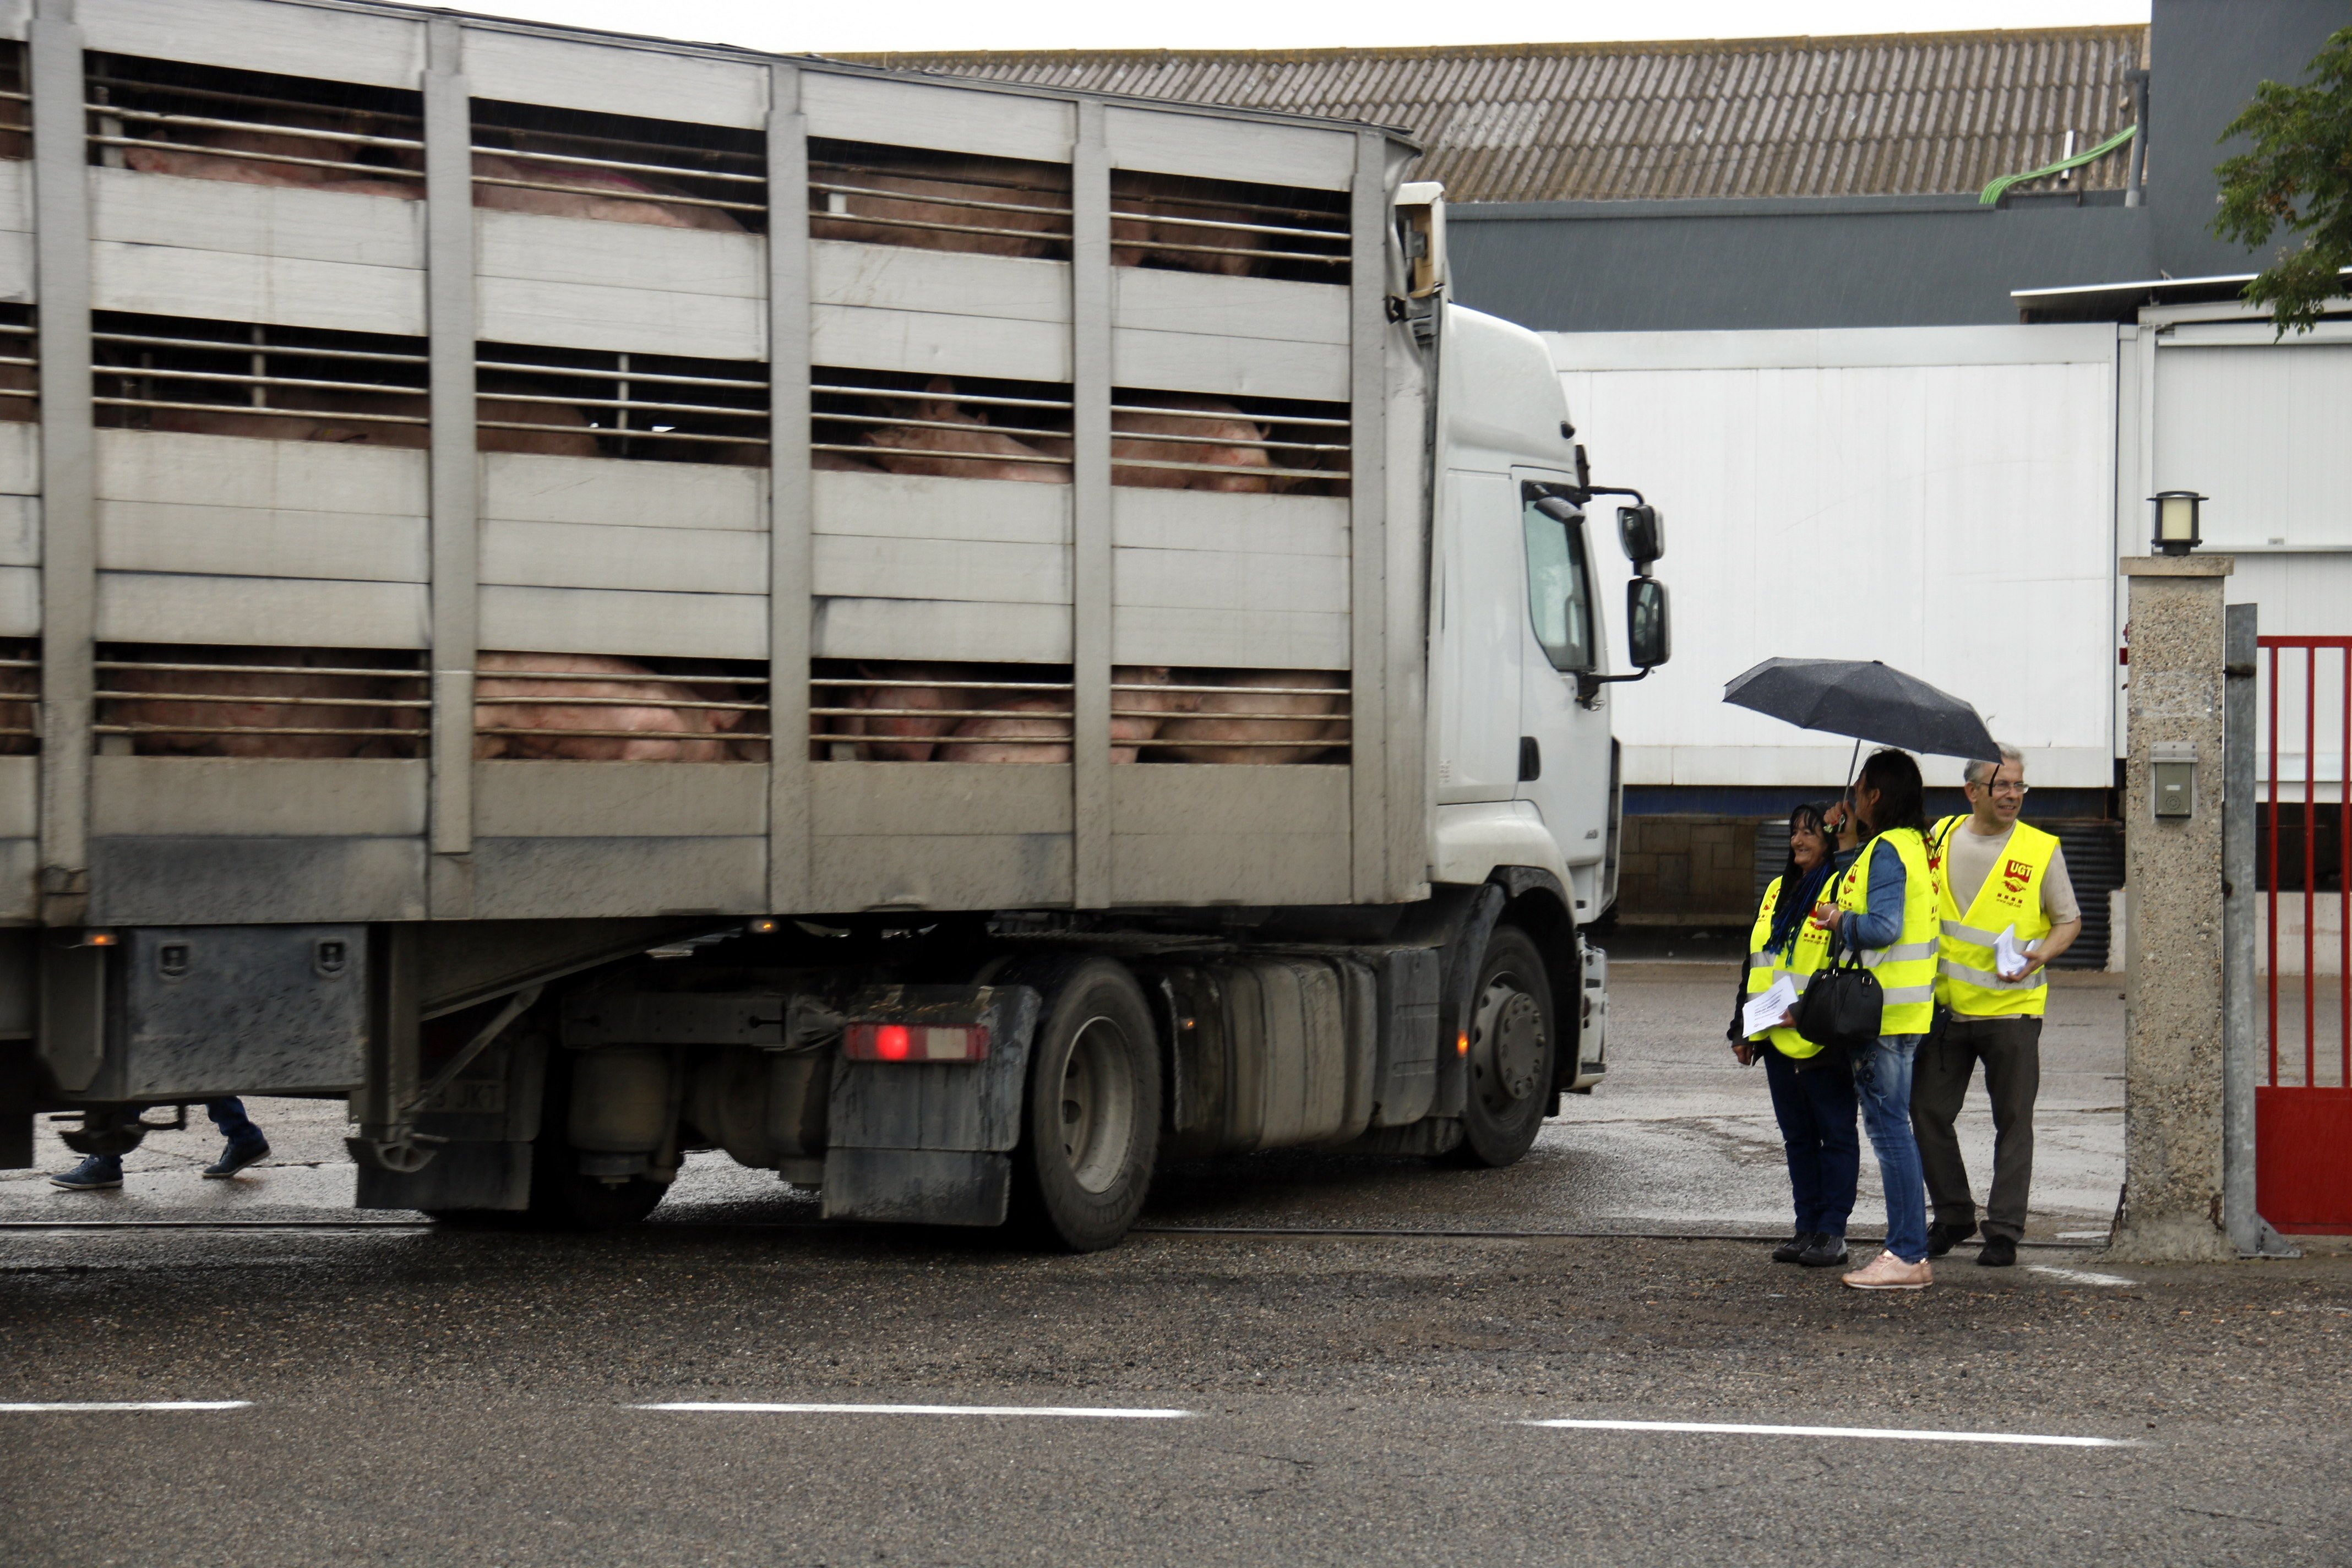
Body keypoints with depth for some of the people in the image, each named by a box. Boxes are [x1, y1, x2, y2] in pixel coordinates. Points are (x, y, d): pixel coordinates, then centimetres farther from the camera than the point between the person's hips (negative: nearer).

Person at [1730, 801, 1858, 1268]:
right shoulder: (1777, 892, 16)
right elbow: (1756, 964, 21)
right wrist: (1743, 1029, 17)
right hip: (1778, 1039, 8)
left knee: (1835, 1134, 1)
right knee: (1797, 1137, 11)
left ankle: (1832, 1231, 5)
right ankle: (1808, 1227, 17)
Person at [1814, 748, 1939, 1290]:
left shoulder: (1886, 852, -14)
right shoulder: (1915, 845, 16)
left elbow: (1883, 927, -23)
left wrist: (1840, 921, -7)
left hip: (1885, 1010, -10)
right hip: (1907, 1008, 10)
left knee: (1889, 1128, -8)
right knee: (1893, 1128, 13)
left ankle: (1907, 1256, -9)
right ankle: (1909, 1251, 14)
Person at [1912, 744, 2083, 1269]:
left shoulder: (2041, 850, -2)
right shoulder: (1939, 839, 6)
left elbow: (2070, 920, 4)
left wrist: (2042, 954, -16)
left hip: (2010, 1008, -3)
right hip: (1944, 1006, 3)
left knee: (2013, 1122, 1)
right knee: (1929, 1114, 5)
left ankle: (2004, 1230, 8)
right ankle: (1952, 1215, 21)